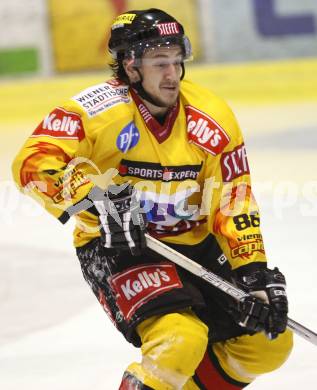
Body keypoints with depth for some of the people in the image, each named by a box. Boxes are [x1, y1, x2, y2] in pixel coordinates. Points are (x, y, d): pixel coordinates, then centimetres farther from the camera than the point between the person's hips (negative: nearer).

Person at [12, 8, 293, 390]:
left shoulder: (212, 118, -7)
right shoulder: (97, 110, -19)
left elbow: (234, 204, -5)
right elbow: (33, 163, -29)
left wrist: (256, 275, -15)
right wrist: (94, 200, -42)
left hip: (193, 244, 6)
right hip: (114, 246, -6)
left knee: (269, 343, 3)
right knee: (179, 340, -30)